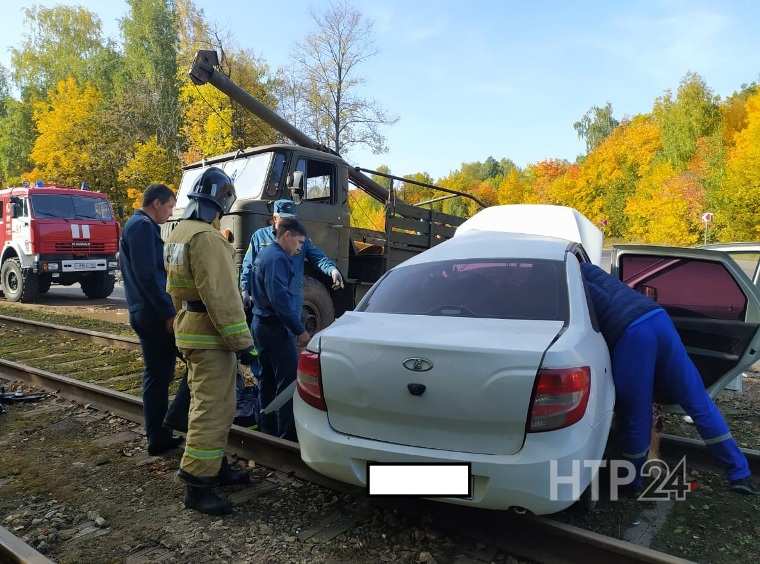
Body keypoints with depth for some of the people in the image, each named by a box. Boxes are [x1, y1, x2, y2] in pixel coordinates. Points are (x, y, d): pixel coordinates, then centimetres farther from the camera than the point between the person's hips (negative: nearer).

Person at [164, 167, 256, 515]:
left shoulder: (179, 233, 13)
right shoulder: (206, 237, -21)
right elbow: (221, 297, -25)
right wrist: (242, 341, -21)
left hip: (189, 328, 11)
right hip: (210, 335, -11)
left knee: (207, 403, 19)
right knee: (213, 409, -5)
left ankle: (215, 466, 30)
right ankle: (197, 485, 2)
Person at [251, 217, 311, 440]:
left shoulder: (265, 254, 16)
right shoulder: (277, 258, -16)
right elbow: (280, 299, -24)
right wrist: (299, 330, -21)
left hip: (261, 324, 11)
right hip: (276, 328, -11)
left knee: (268, 378, 16)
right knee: (288, 380, -7)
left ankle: (269, 428, 25)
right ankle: (287, 434, -4)